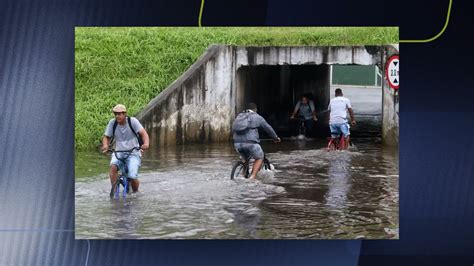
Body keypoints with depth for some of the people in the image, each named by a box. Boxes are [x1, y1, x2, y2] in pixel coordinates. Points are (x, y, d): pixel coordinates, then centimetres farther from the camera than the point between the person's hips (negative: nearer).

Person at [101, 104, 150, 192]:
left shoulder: (132, 121, -12)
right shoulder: (112, 123, -5)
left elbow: (143, 133, -20)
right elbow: (107, 137, 3)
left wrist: (146, 143, -41)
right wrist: (105, 145, -20)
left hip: (133, 153, -2)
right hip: (119, 153, 2)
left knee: (132, 177, -17)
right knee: (113, 166, -31)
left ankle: (135, 192, 16)